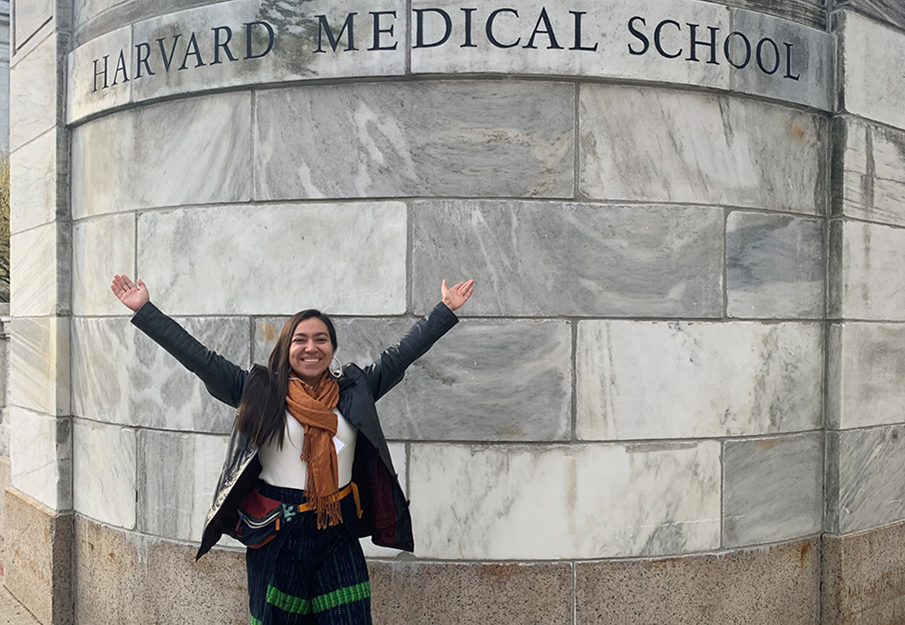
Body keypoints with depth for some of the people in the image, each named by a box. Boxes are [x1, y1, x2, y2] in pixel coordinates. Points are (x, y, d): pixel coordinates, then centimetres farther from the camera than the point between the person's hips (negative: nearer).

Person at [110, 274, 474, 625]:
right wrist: (144, 310, -5)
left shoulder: (354, 391, 6)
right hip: (277, 536, -2)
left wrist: (446, 311, 11)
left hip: (338, 536, 2)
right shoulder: (260, 392, -1)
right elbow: (199, 358, -3)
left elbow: (401, 354, 10)